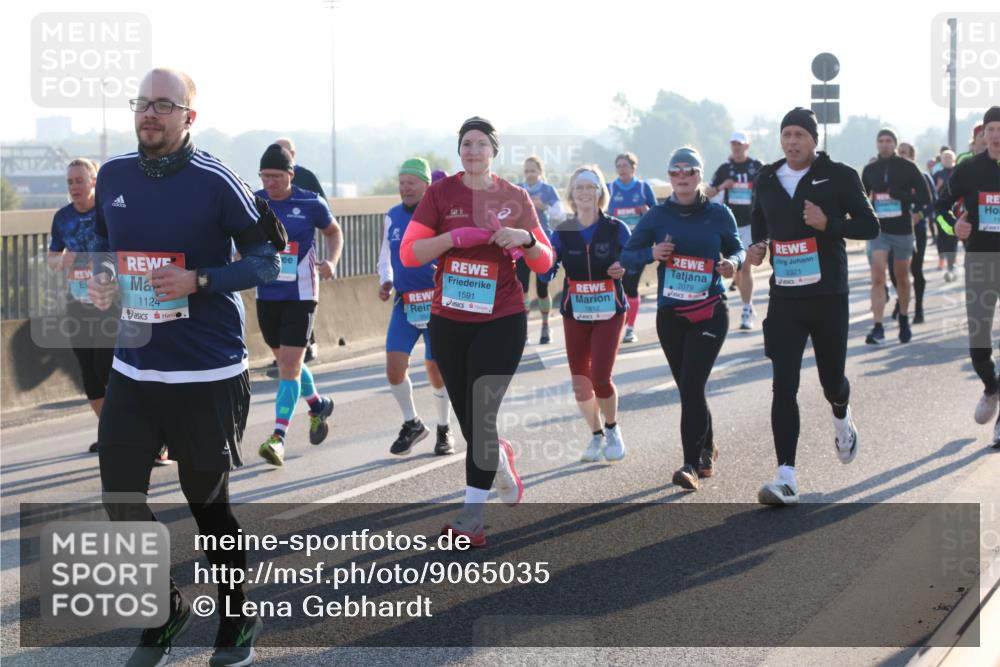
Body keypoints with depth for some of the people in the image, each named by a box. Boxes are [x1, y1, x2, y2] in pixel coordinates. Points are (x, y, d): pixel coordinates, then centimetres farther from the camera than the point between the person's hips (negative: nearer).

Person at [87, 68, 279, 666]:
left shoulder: (215, 182, -12)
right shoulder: (113, 177, 4)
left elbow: (266, 258, -8)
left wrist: (198, 281, -20)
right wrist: (102, 278, 1)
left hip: (208, 373, -5)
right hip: (134, 367, 5)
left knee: (207, 501, 7)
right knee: (120, 499, 2)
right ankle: (166, 613, 27)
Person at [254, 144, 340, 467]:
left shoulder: (311, 203, -7)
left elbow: (334, 232, 9)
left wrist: (331, 261, -9)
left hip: (300, 295, -4)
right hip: (266, 295, 4)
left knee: (289, 365, -12)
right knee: (286, 362, 17)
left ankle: (278, 437, -13)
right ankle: (318, 404, 43)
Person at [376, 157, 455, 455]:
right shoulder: (393, 216, 7)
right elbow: (386, 255, 20)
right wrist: (385, 281, 2)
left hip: (437, 303, -4)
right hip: (404, 303, 4)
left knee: (435, 369, 4)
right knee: (394, 367, -8)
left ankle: (444, 430, 25)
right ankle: (412, 424, 14)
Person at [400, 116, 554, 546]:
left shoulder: (515, 198, 3)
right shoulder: (441, 193, 2)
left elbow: (544, 263, 6)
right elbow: (409, 253, -4)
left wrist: (525, 239, -15)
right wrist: (456, 237, -18)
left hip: (501, 321, -2)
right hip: (448, 322, 2)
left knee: (480, 414, -8)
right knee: (467, 417, 8)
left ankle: (471, 517, -4)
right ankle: (502, 462, 40)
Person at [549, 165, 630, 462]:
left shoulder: (616, 229, -6)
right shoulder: (562, 233, -2)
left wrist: (624, 268, -20)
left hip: (610, 313, -2)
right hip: (574, 315, 3)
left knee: (600, 379, -11)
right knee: (580, 383, 5)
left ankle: (613, 429, 17)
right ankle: (597, 435, 28)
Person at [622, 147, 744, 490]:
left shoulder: (718, 214, -1)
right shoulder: (657, 216, 2)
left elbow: (736, 248, 10)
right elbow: (626, 256, 4)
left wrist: (733, 262, -12)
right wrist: (651, 253, -17)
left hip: (709, 313, -3)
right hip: (670, 314, 3)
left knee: (691, 385, -15)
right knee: (688, 388, 11)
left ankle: (691, 464, -12)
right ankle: (707, 448, 35)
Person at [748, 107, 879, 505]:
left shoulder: (839, 177, -4)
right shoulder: (767, 179, 7)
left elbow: (870, 226, -4)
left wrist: (829, 224, -20)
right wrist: (758, 245, 5)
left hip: (828, 296, -2)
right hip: (785, 297, 2)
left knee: (831, 381, 11)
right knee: (784, 386, -9)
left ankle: (842, 420, 50)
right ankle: (786, 479, -11)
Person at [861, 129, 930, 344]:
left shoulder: (907, 167, -2)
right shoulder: (870, 170, 5)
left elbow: (924, 195, 0)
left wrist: (915, 214, -9)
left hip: (902, 230, -1)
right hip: (878, 230, 1)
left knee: (902, 277, 12)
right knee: (877, 277, -12)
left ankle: (904, 320, 30)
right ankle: (878, 327, -16)